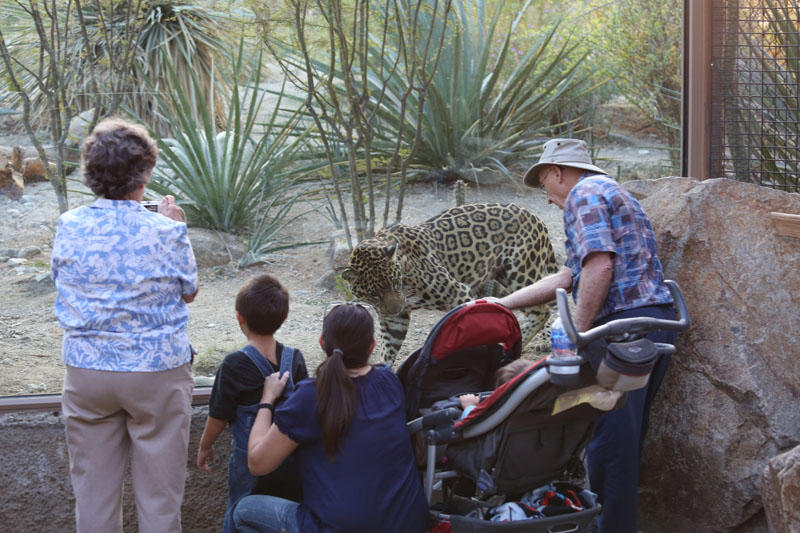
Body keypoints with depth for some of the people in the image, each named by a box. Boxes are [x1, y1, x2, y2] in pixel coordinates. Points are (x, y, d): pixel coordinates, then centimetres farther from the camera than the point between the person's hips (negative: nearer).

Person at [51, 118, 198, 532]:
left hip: (86, 373, 3)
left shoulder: (69, 227, -7)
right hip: (157, 372, -3)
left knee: (92, 490, 14)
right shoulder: (166, 232, -15)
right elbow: (189, 293, 0)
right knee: (158, 493, 9)